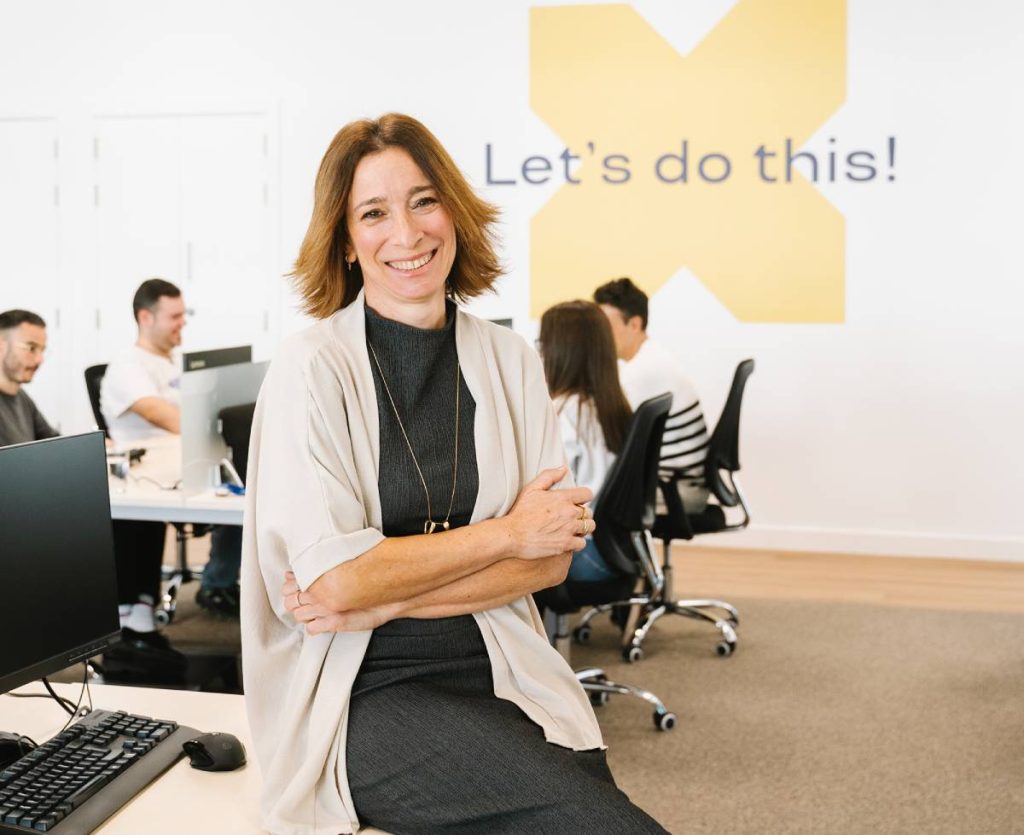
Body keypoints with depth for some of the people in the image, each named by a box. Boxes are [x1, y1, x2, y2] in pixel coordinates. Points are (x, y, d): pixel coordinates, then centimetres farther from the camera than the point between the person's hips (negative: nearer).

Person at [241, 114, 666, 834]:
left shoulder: (510, 360, 7)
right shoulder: (314, 367, -6)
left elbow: (552, 557, 1)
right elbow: (333, 582, -14)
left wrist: (386, 599, -11)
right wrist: (508, 533, -6)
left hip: (501, 674, 5)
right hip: (363, 693, -5)